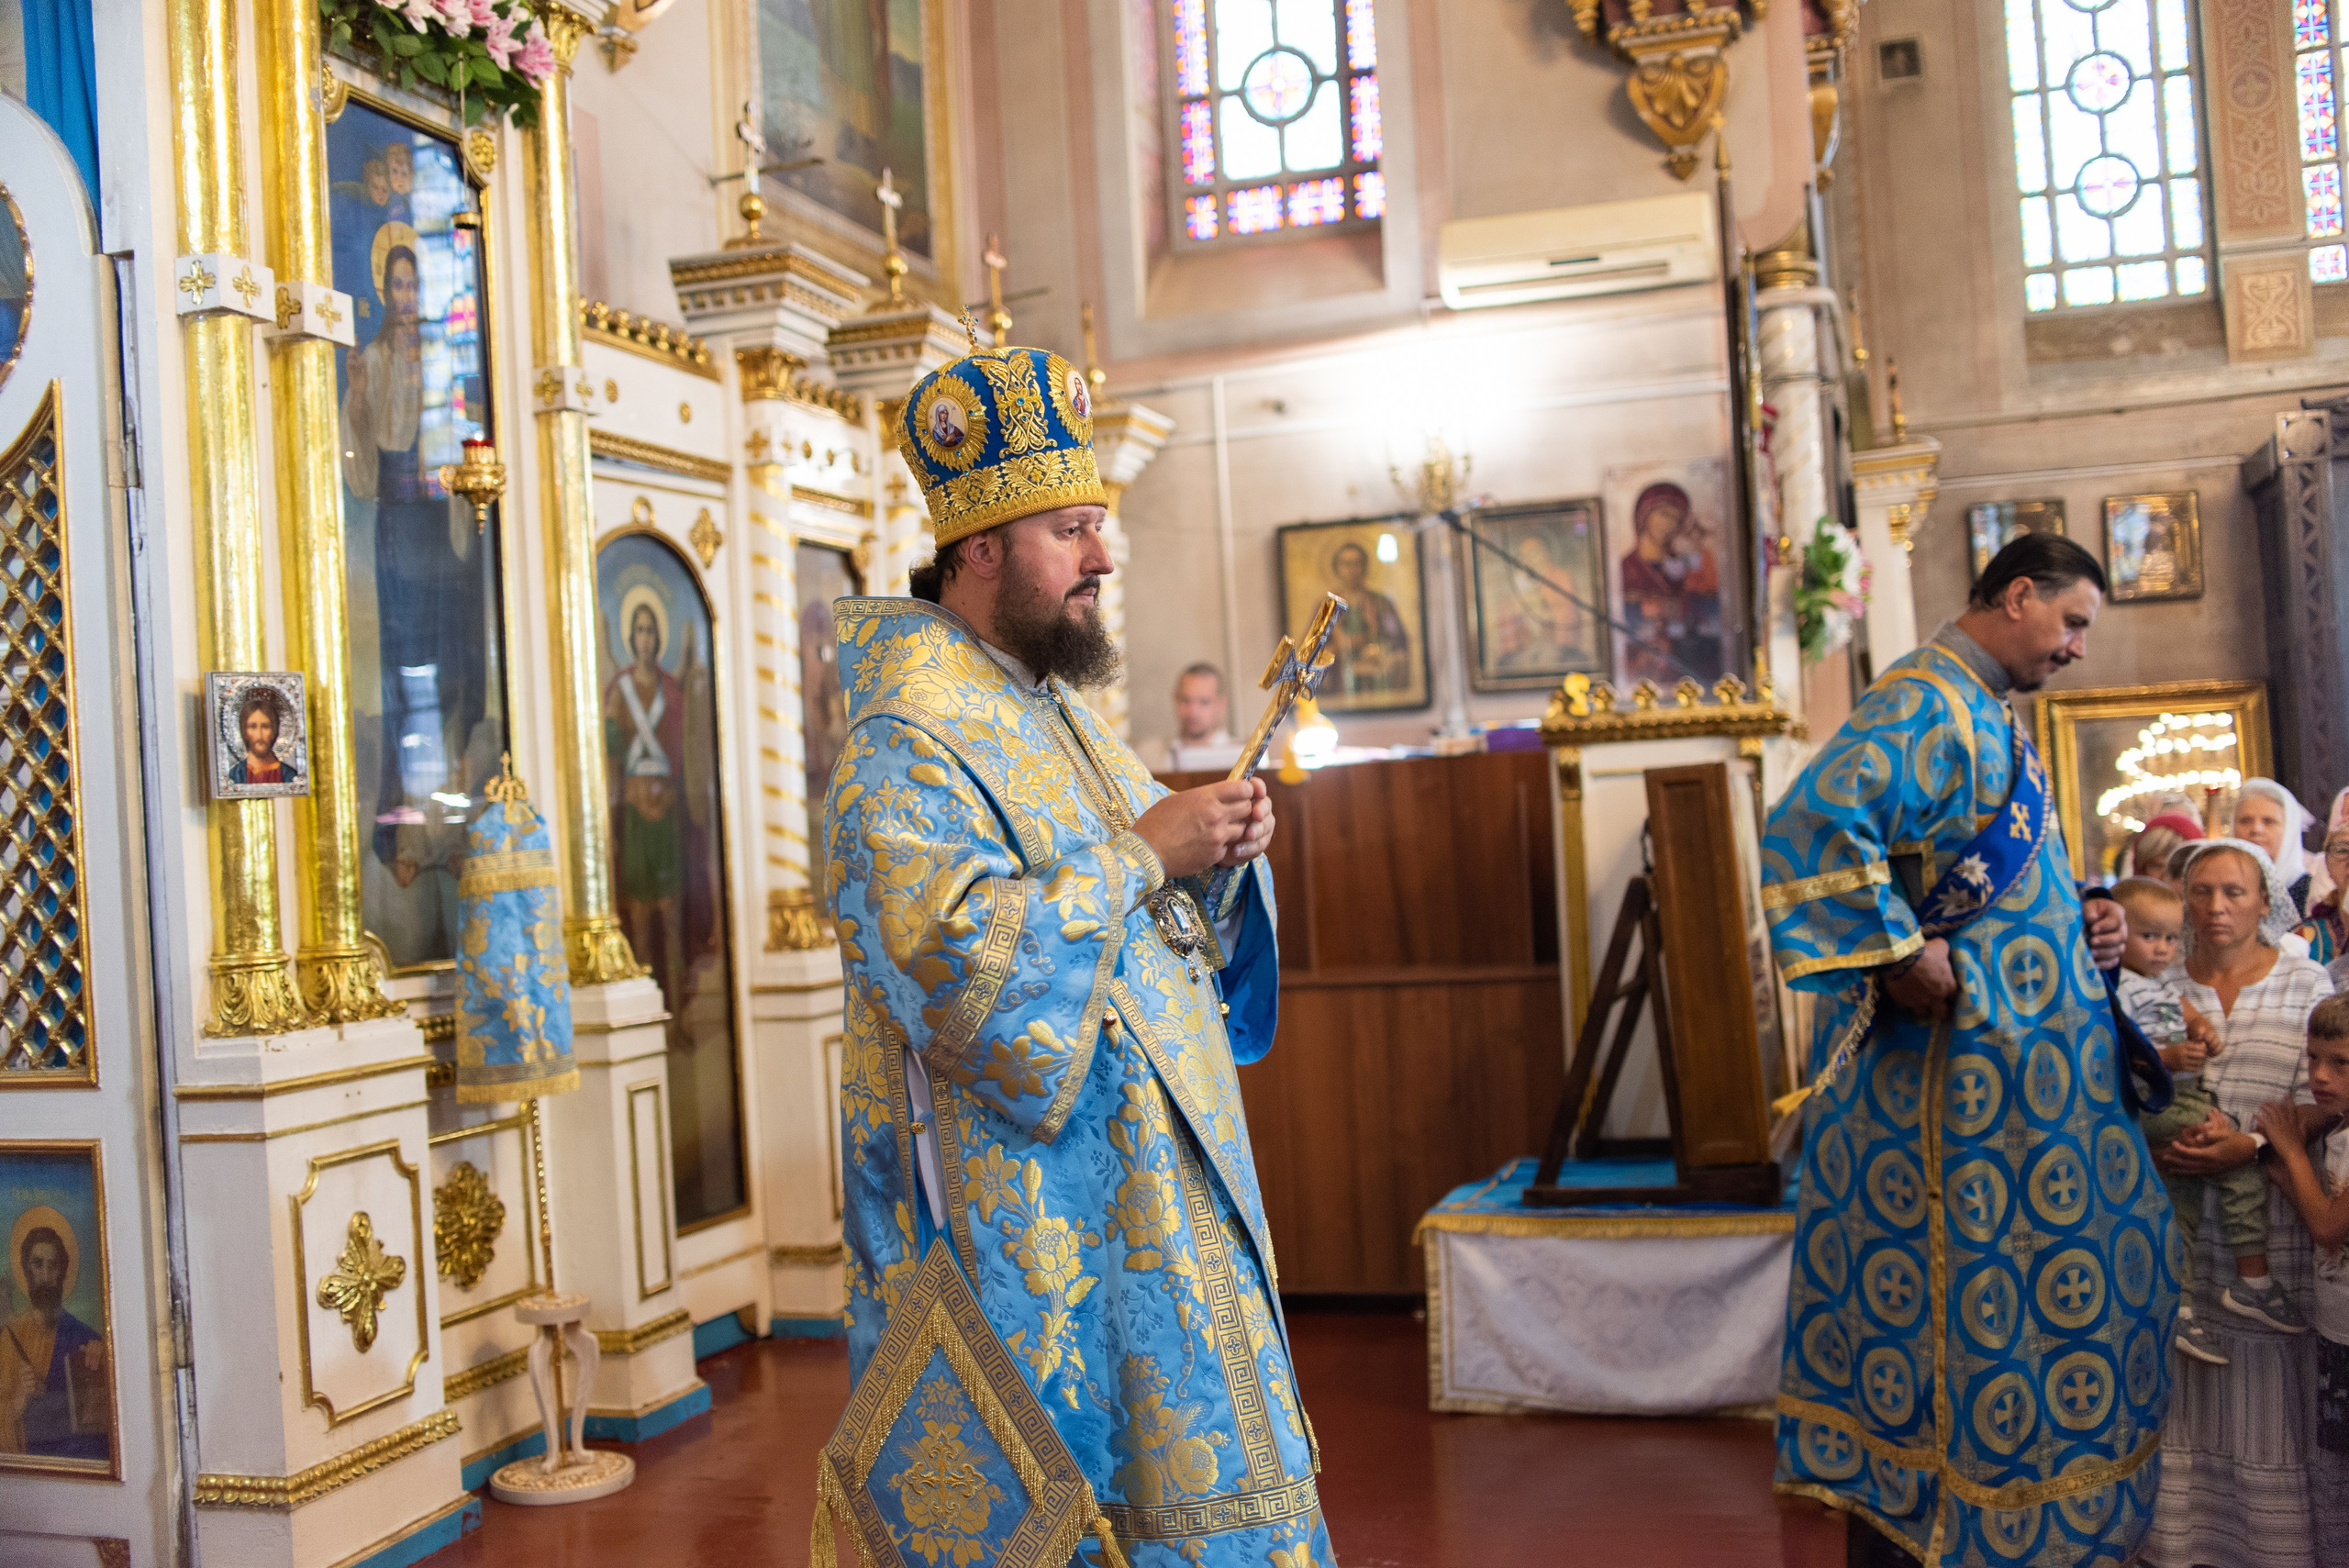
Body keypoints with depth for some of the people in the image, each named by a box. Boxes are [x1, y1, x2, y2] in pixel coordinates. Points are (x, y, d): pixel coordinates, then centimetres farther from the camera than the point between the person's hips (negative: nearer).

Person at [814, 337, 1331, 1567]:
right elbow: (961, 961, -27)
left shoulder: (1053, 708, 13)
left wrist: (1214, 860, -4)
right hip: (1025, 1218, -9)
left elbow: (1151, 927, 17)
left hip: (1149, 1183, 9)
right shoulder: (905, 745, -15)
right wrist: (1142, 852, -22)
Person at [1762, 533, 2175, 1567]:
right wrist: (1905, 957, -27)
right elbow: (1813, 827, -32)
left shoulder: (1983, 714, 18)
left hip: (2028, 1077, 10)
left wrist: (2083, 924, 8)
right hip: (1963, 1080, -10)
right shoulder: (1923, 704, -15)